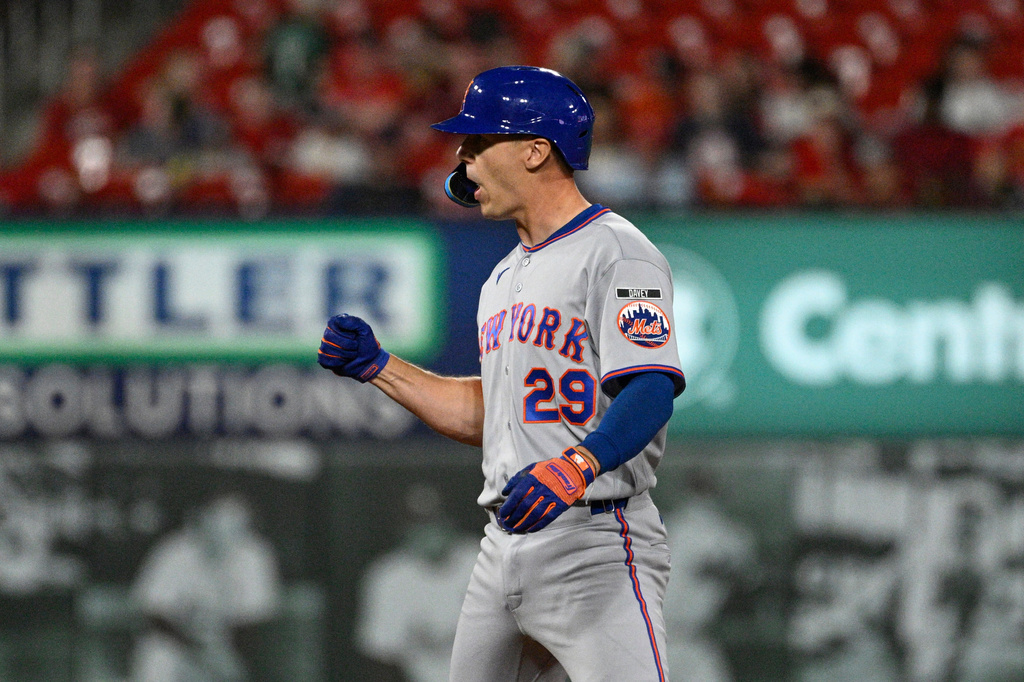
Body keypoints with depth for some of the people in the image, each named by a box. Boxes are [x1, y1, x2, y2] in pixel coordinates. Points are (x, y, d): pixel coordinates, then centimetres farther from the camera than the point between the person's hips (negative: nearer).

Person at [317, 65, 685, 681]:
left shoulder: (617, 253, -9)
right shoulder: (506, 277, 21)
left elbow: (651, 392, -21)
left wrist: (577, 466, -36)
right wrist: (379, 367, 18)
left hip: (596, 542, -9)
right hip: (506, 543, 9)